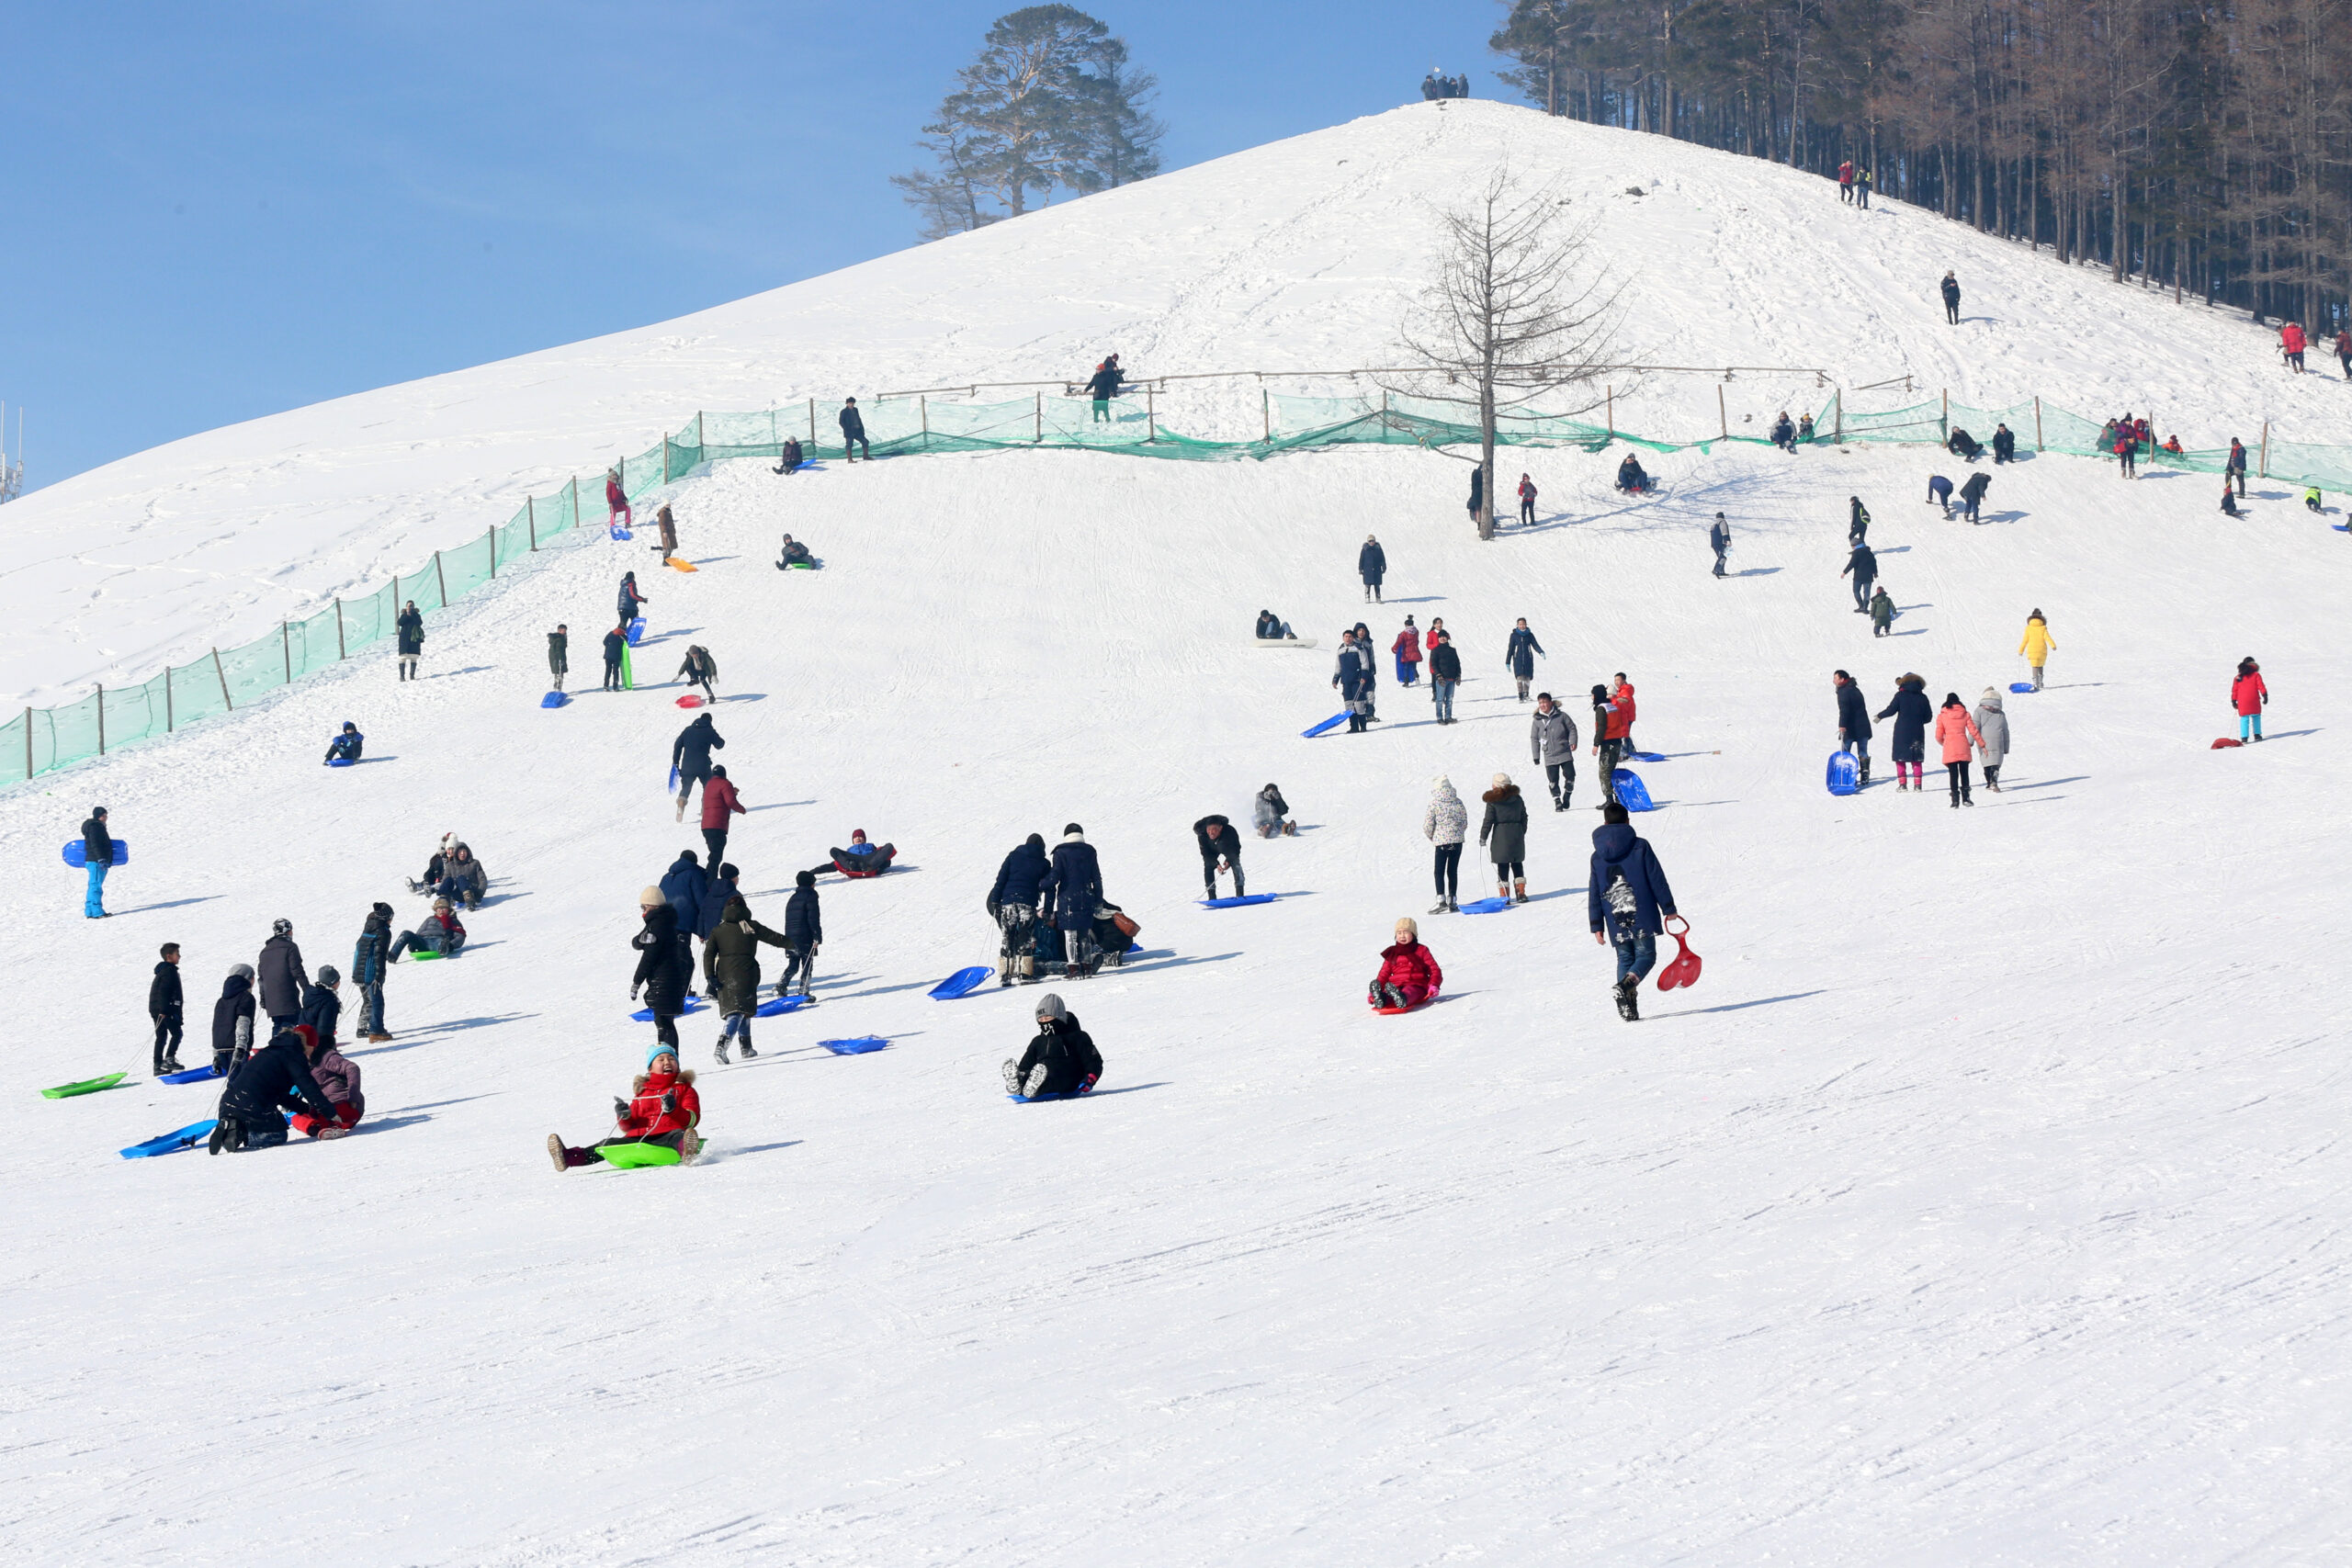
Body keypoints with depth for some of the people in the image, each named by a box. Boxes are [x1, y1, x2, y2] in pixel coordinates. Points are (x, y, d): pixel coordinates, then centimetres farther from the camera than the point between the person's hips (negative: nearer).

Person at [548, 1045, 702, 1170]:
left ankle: (686, 1151, -75)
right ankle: (568, 1157, -36)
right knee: (612, 1143, -17)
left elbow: (693, 1119, 3)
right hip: (638, 1139, 5)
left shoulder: (684, 1088, 21)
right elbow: (628, 1127, 25)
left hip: (666, 1137, -5)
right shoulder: (642, 1092, 30)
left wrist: (673, 1109, -16)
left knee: (679, 1135, -38)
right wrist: (624, 1117, 1)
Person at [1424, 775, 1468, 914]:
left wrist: (1431, 837, 12)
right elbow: (1465, 823, 7)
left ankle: (1441, 901, -9)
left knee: (1439, 872, 3)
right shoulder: (1458, 802, 2)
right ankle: (1452, 902, 11)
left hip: (1441, 841, -4)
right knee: (1453, 871, 11)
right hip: (1458, 840, 4)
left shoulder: (1434, 803, -9)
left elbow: (1427, 825, -7)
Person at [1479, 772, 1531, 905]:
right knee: (1517, 864, 13)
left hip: (1501, 834, -4)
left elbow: (1488, 820, -7)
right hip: (1517, 834, 4)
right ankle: (1521, 893, 10)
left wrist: (1483, 837, -1)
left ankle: (1504, 896, -4)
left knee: (1502, 867, -1)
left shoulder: (1493, 801, -7)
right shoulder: (1518, 799, 7)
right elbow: (1524, 818, 13)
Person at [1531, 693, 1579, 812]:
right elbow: (1534, 738, 10)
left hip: (1565, 754, 0)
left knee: (1570, 775, -3)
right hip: (1549, 756, 0)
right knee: (1553, 780, -3)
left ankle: (1566, 796, 20)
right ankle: (1557, 802, 9)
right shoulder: (1538, 720, 3)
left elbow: (1572, 728, 8)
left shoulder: (1561, 716, 0)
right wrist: (1536, 756, 7)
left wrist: (1573, 742, -7)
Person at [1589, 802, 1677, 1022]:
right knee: (1646, 955, 5)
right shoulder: (1640, 846, -2)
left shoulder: (1598, 856, 7)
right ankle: (1626, 985, -25)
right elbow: (1657, 879, -3)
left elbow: (1594, 893, 8)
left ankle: (1629, 1010, 0)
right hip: (1642, 917, -3)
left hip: (1616, 922, 3)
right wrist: (1668, 907, 4)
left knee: (1625, 959, 12)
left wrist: (1596, 925, 11)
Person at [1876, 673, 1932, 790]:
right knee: (1916, 759, 9)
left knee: (1900, 758, 4)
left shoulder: (1900, 695, -5)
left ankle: (1902, 784, -4)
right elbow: (1928, 717, 7)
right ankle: (1918, 784, 3)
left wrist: (1880, 716, 10)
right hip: (1918, 731, 3)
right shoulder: (1922, 697, 4)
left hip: (1902, 731, -3)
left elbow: (1891, 710, -8)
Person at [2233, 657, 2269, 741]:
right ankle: (2257, 734, 10)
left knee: (2244, 719, 4)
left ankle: (2244, 737, -3)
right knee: (2256, 717, 13)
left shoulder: (2238, 677, 10)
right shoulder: (2256, 675, 1)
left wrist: (2234, 701, 15)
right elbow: (2260, 686, -6)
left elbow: (2234, 689, 10)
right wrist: (2265, 696, -5)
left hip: (2242, 702, 2)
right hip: (2254, 701, -2)